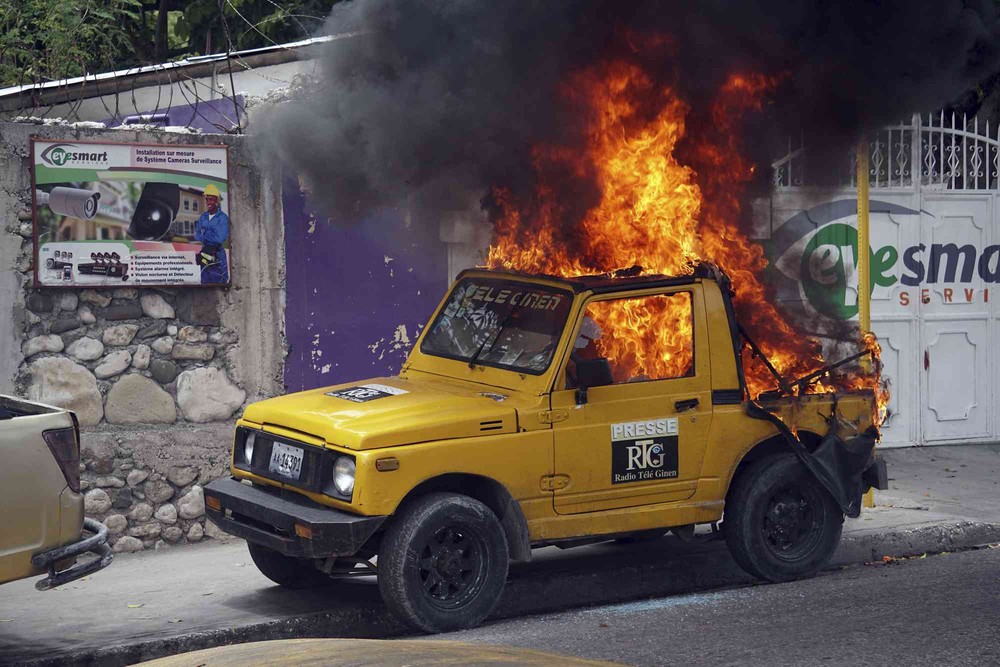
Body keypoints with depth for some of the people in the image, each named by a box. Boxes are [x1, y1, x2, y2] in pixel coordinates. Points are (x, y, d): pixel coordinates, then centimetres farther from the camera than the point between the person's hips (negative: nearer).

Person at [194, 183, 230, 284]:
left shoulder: (223, 218, -11)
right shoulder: (203, 216, 9)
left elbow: (220, 238, -20)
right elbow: (197, 235, 9)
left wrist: (204, 236, -7)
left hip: (217, 256, -6)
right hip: (205, 253, 6)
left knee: (218, 283, -7)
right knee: (205, 281, 11)